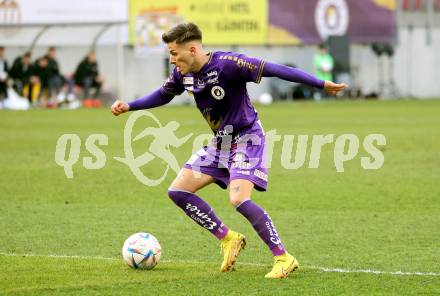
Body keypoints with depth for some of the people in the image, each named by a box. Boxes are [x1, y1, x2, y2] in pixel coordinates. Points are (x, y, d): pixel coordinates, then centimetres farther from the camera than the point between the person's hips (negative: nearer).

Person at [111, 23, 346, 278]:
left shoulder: (227, 63, -25)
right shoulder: (183, 74, -2)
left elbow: (273, 70, -26)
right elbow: (164, 95, 20)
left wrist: (321, 84, -29)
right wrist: (129, 106, 12)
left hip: (246, 138, -8)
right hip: (220, 142, 8)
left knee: (239, 199, -27)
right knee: (178, 191, 1)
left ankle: (284, 258, -17)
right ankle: (228, 239, 12)